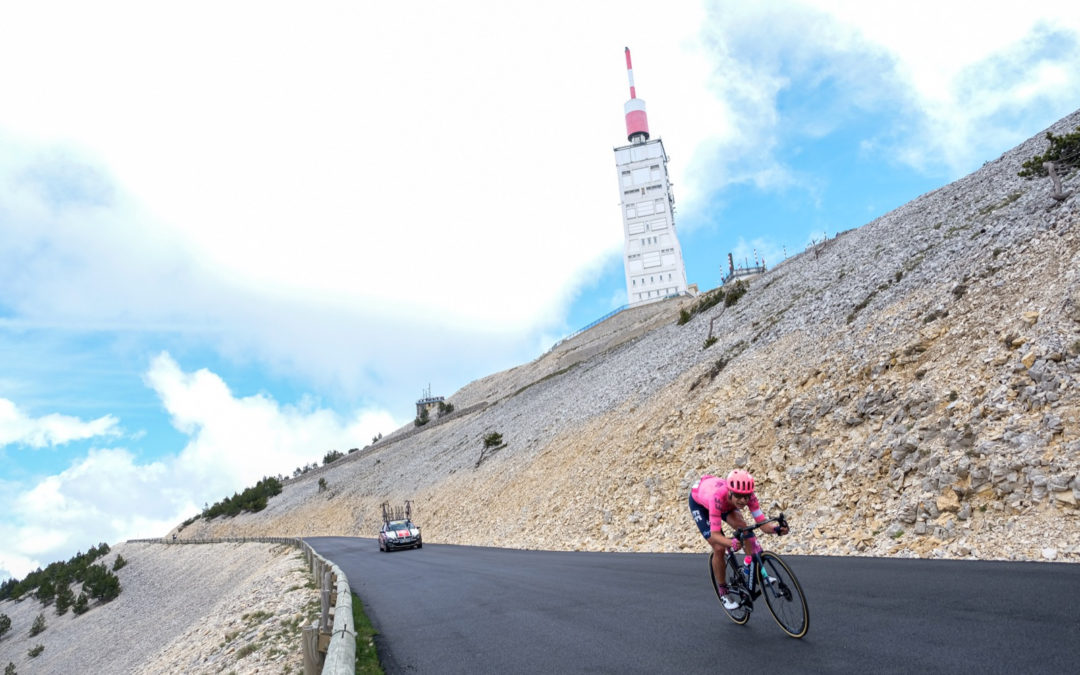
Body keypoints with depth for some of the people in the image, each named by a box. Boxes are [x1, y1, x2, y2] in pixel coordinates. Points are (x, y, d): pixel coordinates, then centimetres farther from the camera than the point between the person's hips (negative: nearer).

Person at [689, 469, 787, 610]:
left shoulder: (748, 495, -32)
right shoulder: (718, 497, -45)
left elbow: (762, 523, -32)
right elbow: (715, 534, -44)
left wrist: (776, 528, -52)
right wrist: (731, 543, -63)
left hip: (726, 502, 4)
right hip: (699, 502, -4)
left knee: (741, 526, -25)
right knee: (719, 548, -13)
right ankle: (723, 592, 8)